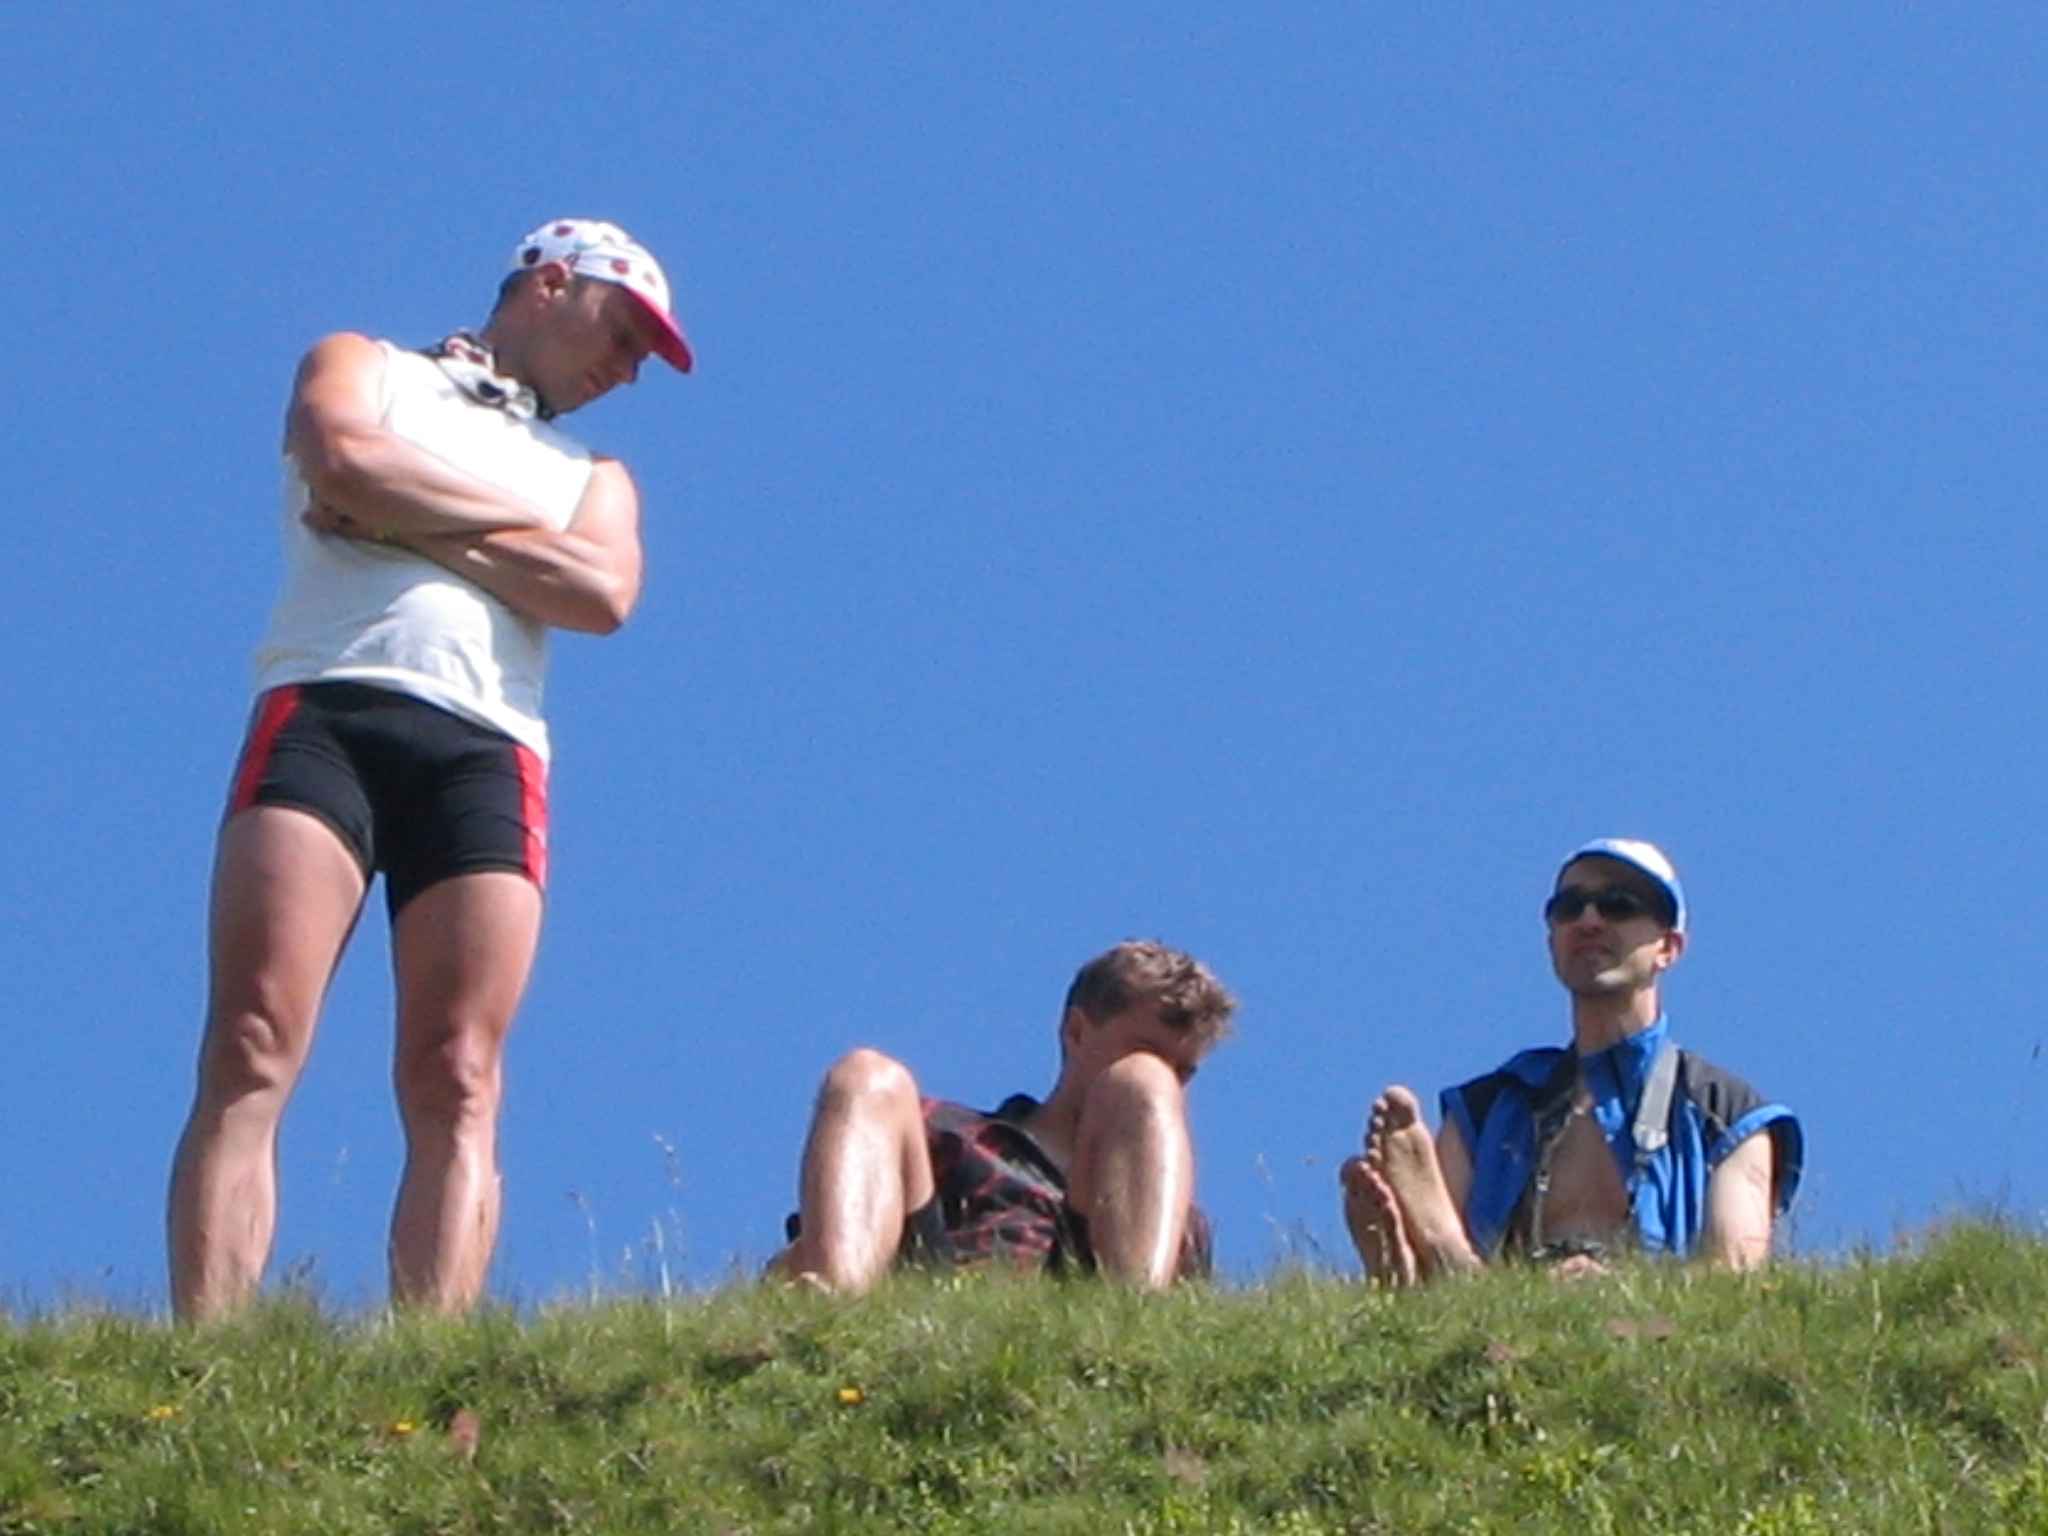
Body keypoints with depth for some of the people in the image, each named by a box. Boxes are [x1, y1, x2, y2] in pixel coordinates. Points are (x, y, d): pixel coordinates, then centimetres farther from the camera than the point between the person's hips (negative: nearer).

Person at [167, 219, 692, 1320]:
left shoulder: (593, 472, 31)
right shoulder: (365, 366, 24)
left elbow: (604, 593, 8)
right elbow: (342, 457, -1)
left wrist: (416, 520, 2)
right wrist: (519, 520, 9)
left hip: (488, 754, 3)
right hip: (325, 710, -3)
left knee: (457, 1088, -13)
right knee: (249, 1055, -18)